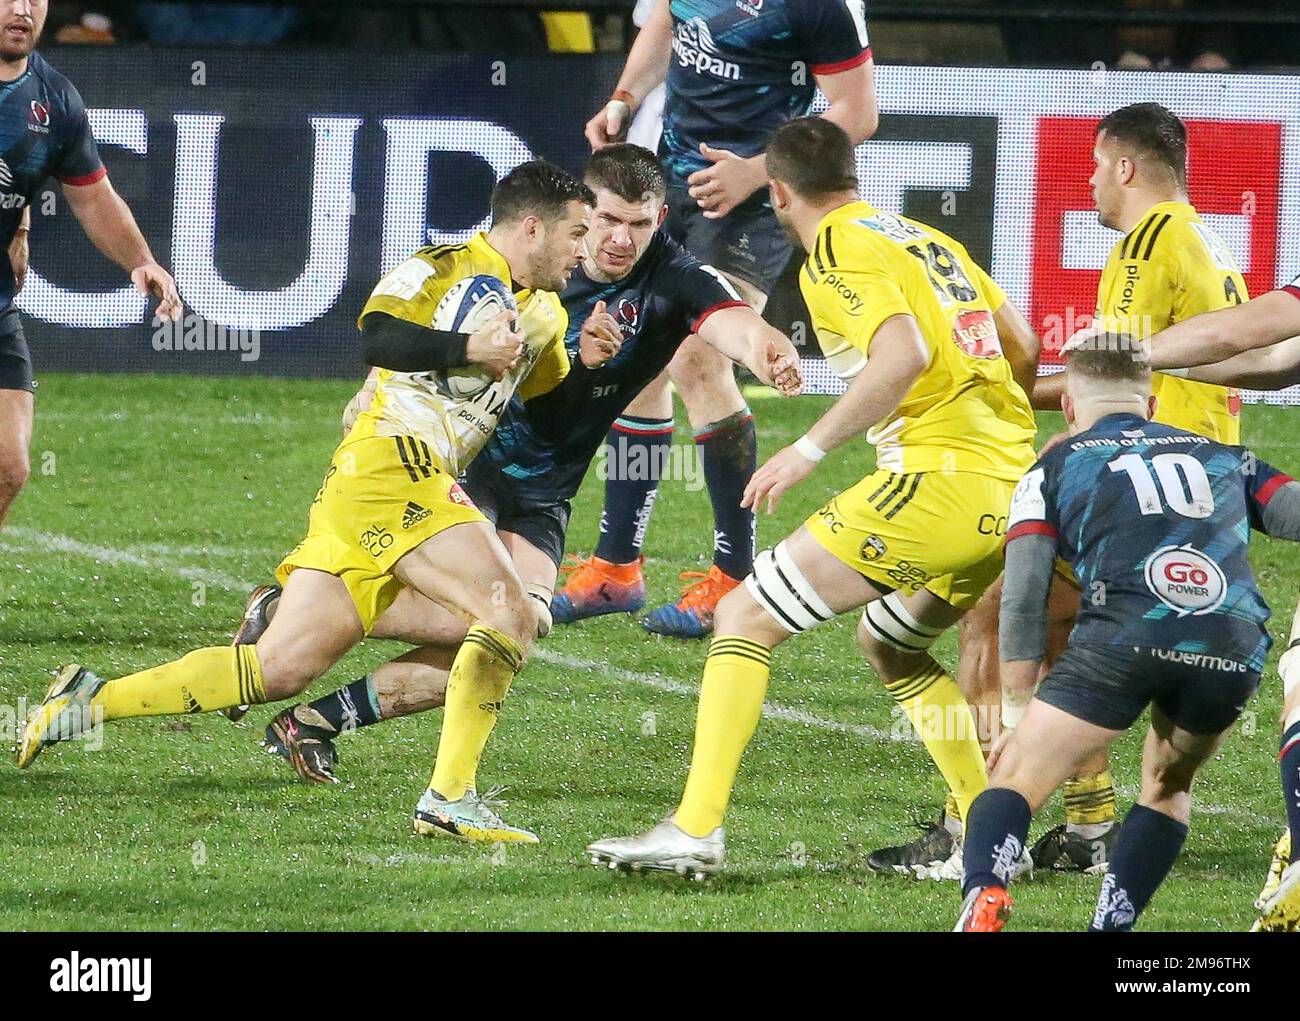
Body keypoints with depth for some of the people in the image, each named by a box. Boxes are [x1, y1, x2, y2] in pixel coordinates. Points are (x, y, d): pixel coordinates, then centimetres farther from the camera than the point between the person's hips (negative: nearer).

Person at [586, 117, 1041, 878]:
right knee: (890, 643, 30)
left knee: (745, 617, -4)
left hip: (938, 475, -9)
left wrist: (809, 450, -20)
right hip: (1010, 481, 9)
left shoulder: (839, 251, -5)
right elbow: (1024, 352, 23)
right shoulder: (926, 239, 20)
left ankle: (696, 829, -13)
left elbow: (904, 355, -22)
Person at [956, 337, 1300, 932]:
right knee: (1167, 788, 27)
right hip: (1236, 648, 2)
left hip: (1125, 632, -2)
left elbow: (1023, 598, 14)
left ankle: (982, 891, -25)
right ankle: (1111, 926, 13)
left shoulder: (1053, 468, 23)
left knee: (1016, 779, 4)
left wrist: (1016, 716, 16)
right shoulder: (1223, 458, 30)